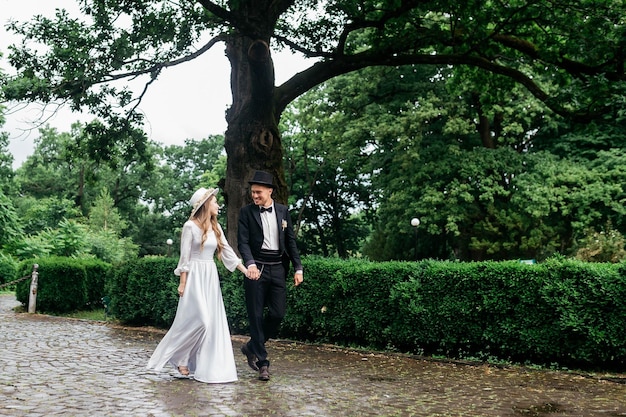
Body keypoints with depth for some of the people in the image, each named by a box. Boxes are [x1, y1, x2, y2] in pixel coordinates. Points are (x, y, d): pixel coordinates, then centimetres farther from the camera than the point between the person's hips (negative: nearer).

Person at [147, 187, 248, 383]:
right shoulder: (190, 226, -7)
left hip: (211, 278, 7)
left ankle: (207, 366, 12)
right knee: (200, 320, -12)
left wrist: (246, 271, 3)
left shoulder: (215, 227, 11)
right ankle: (177, 357, 7)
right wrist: (182, 283, -9)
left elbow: (228, 252, 10)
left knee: (213, 322, 4)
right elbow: (184, 257, -7)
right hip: (195, 277, -7)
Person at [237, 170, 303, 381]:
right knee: (257, 316, 0)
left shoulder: (283, 211, 8)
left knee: (278, 314, -1)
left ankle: (252, 347, 22)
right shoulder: (246, 212, 0)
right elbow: (243, 242, -8)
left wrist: (298, 268, 4)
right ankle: (262, 363, 9)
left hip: (278, 268, 3)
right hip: (256, 269, -3)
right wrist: (250, 264, -25)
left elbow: (290, 241, 10)